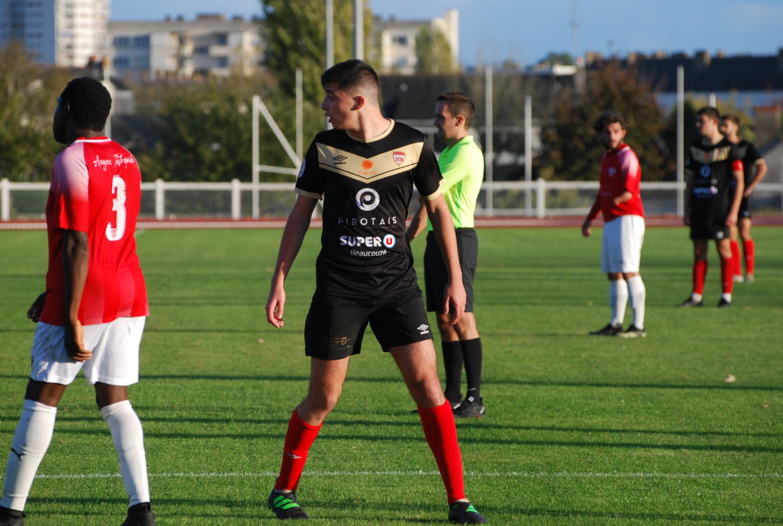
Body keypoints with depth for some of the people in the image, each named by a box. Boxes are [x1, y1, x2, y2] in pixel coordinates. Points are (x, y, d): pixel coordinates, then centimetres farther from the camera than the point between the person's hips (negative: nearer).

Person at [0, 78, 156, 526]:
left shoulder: (72, 162, -13)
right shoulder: (126, 161, 13)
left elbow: (77, 246, -19)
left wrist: (71, 317, -20)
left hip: (83, 301, -7)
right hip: (129, 296, 7)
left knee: (41, 398, 3)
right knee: (115, 400, 8)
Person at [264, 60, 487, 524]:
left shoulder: (412, 146, -4)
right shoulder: (325, 148, -1)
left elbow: (438, 207, 8)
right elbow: (301, 212, 8)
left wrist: (455, 277, 7)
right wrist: (279, 281, 5)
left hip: (397, 283, 0)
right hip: (338, 288, 0)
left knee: (426, 381, -9)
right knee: (323, 398, 1)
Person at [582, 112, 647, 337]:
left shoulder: (627, 157, -11)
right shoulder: (606, 157, 17)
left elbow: (629, 190, -23)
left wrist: (618, 199, -40)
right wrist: (589, 218, 30)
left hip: (628, 219, -9)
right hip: (610, 222, 9)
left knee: (629, 271, -14)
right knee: (613, 274, 13)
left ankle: (638, 325, -15)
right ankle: (616, 323, 20)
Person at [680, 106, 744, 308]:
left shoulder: (728, 148, -4)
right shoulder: (694, 149, 13)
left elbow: (739, 181, -5)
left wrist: (734, 211, -11)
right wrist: (687, 210, 12)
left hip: (720, 208, -5)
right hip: (699, 208, 5)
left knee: (724, 249, -4)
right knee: (699, 252, 5)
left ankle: (726, 296, 1)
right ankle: (696, 296, 9)